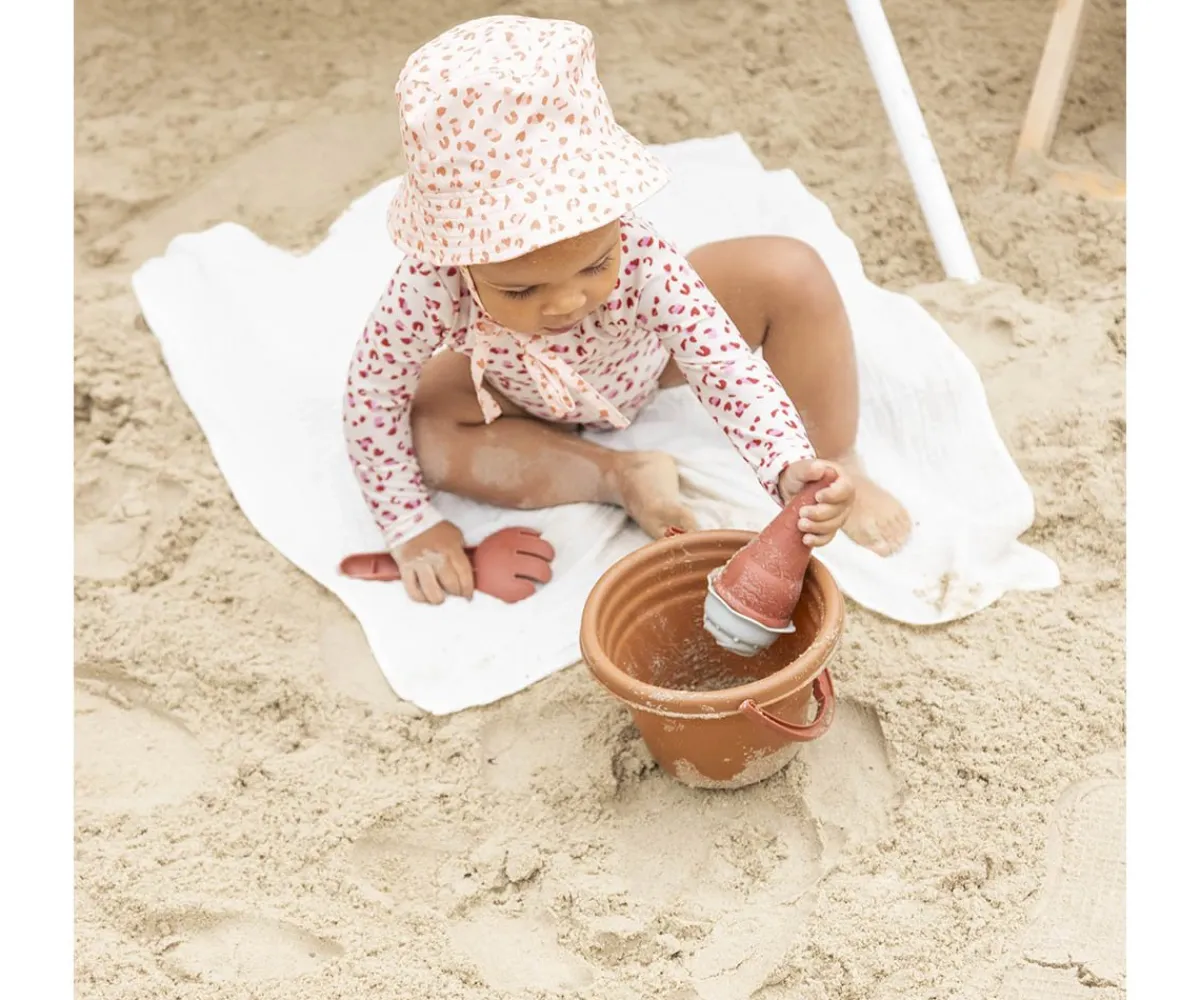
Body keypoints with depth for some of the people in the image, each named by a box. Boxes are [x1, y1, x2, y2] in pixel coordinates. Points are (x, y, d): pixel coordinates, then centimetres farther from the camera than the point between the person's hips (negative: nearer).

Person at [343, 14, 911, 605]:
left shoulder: (641, 262, -42)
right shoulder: (433, 289, -42)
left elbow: (728, 369, -42)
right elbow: (370, 401, -29)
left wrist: (793, 469, -58)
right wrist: (411, 528, -27)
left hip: (646, 355, 0)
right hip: (525, 395, 1)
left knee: (792, 274, -22)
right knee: (423, 431, -28)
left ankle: (839, 463, -7)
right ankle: (621, 476, -20)